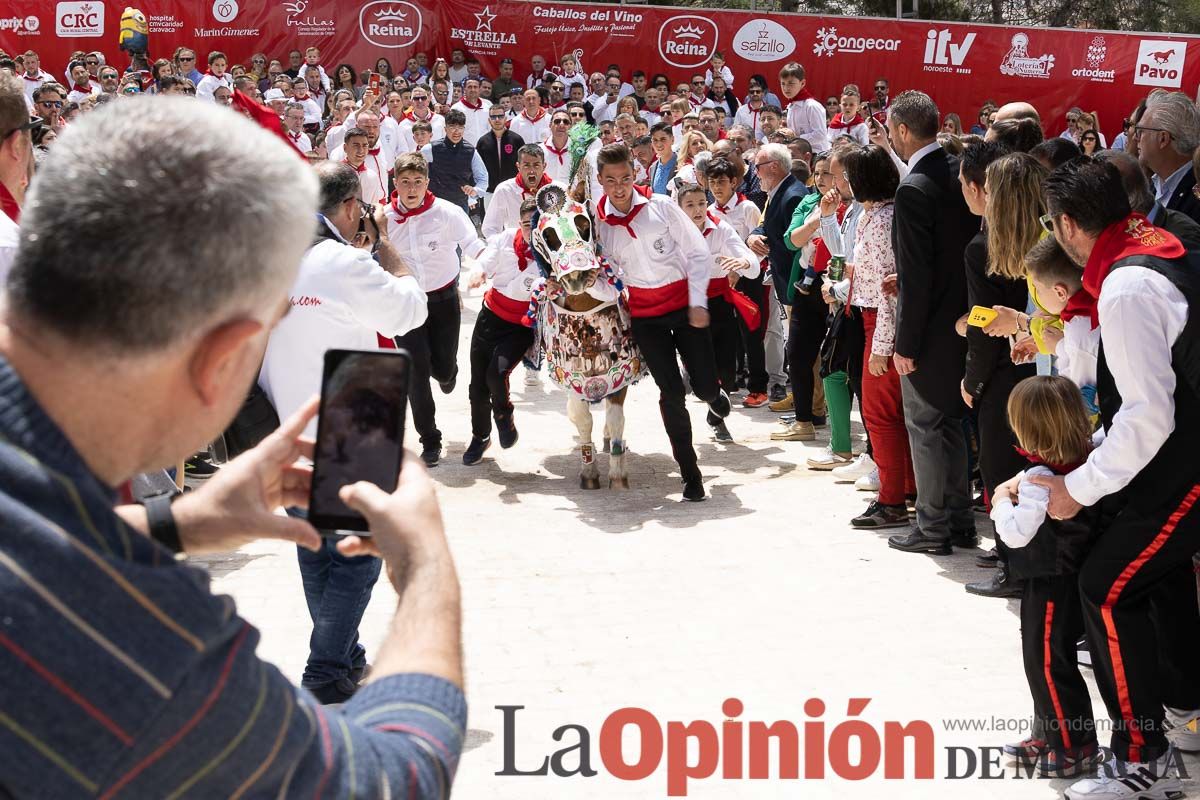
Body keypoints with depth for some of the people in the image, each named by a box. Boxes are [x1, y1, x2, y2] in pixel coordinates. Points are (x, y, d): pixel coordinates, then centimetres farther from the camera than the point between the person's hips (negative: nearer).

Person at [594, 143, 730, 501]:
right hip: (645, 317, 1)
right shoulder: (599, 223, -1)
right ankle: (690, 474, 7)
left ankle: (714, 397, 39)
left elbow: (697, 252, -3)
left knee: (704, 386, -3)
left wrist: (698, 303, -9)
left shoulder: (660, 207, -6)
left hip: (685, 306, -1)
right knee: (671, 392, -5)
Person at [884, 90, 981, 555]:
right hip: (961, 321, 8)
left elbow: (916, 274, -21)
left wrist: (906, 343, -15)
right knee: (951, 422, 17)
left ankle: (932, 527, 11)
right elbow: (969, 244, 11)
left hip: (929, 328, -8)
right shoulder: (960, 173, 4)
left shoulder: (914, 189, -20)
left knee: (925, 427, 3)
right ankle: (960, 520, 25)